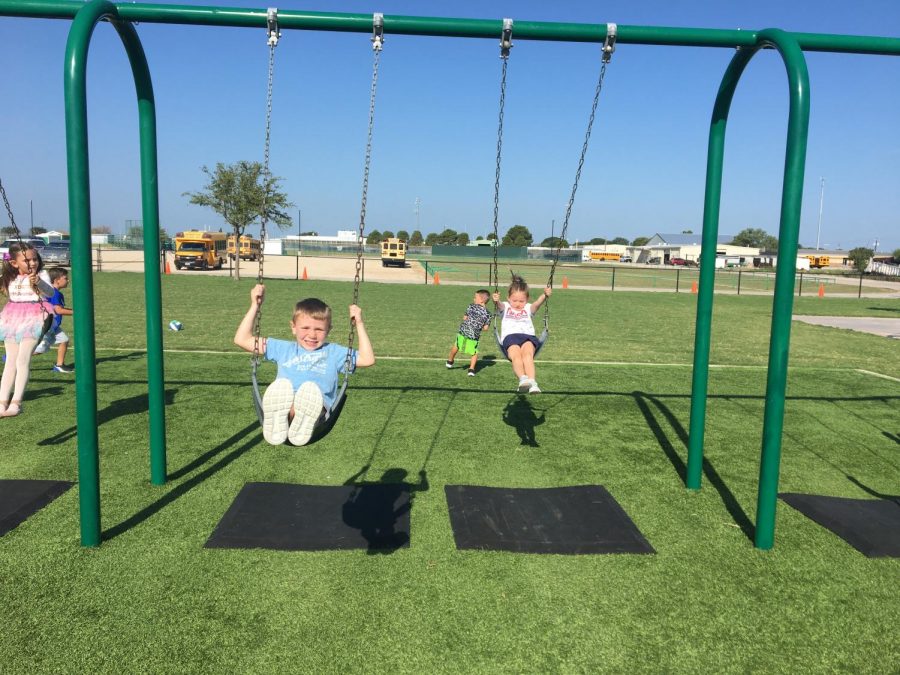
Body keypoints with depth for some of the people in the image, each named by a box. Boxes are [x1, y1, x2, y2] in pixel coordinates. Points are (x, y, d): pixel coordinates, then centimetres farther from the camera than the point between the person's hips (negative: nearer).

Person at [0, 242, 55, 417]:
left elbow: (50, 293, -27)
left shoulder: (41, 275, -8)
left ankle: (16, 403, -8)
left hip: (33, 319, -6)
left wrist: (39, 282, -45)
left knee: (22, 360, -12)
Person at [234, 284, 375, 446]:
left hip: (316, 408, -1)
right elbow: (242, 340, 27)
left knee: (310, 389, -38)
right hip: (281, 406, 1)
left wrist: (359, 324, 13)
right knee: (280, 385, -35)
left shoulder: (334, 352, 26)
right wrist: (255, 306, 23)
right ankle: (276, 425, -48)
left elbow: (367, 359, 14)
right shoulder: (284, 349, 28)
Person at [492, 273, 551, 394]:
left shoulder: (528, 308, 26)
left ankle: (532, 382, -49)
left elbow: (537, 303, 3)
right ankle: (523, 379, -54)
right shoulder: (505, 307, 24)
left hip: (528, 335, 1)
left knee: (527, 354, -33)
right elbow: (499, 305, -1)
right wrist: (496, 301, -27)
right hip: (510, 336, -1)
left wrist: (545, 296, -20)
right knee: (516, 355, -33)